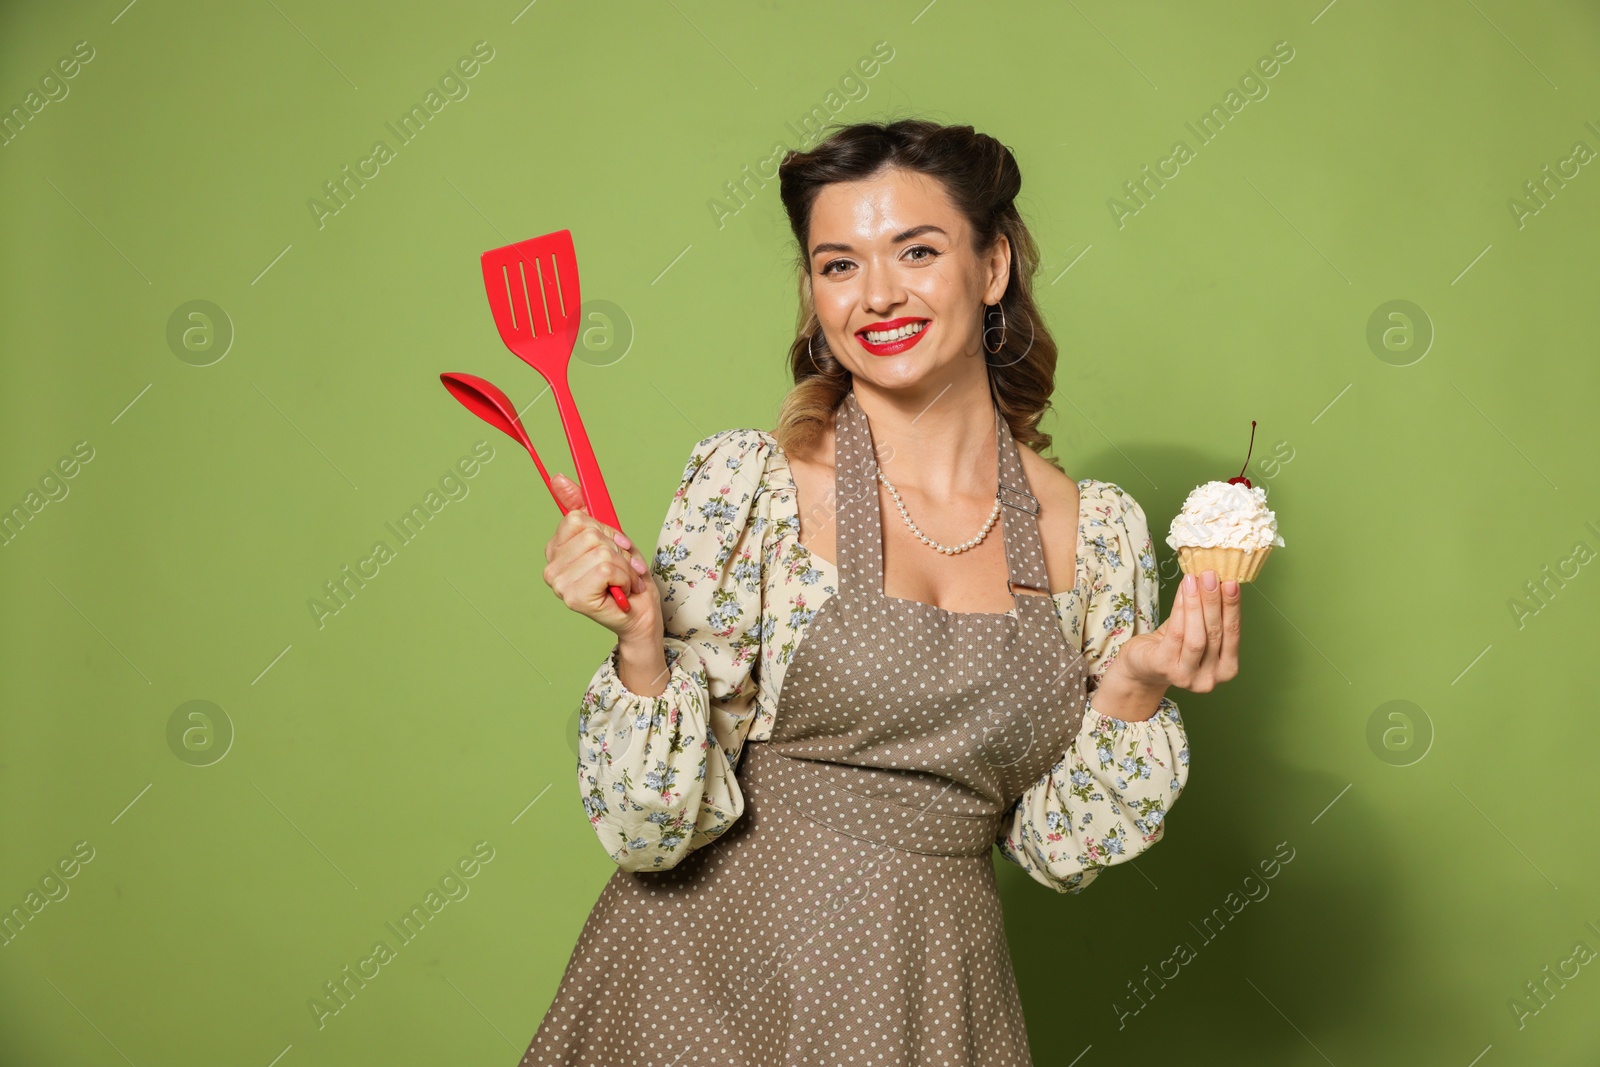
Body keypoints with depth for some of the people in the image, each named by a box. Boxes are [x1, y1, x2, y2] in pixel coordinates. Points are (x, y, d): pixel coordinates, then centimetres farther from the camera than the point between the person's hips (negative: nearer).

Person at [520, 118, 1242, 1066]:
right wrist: (641, 647, -24)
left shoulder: (1101, 533, -2)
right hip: (716, 982, -2)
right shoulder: (745, 486, -10)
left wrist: (1136, 686, -10)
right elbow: (657, 828, -10)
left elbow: (1055, 847, 3)